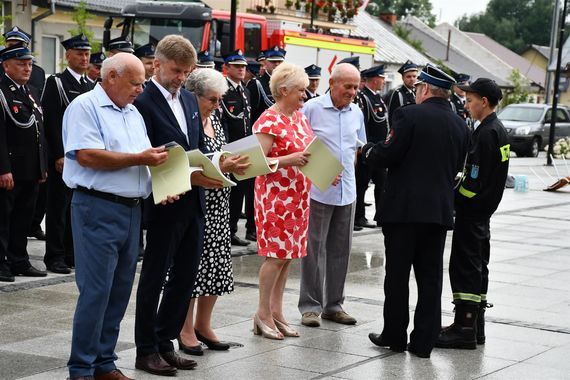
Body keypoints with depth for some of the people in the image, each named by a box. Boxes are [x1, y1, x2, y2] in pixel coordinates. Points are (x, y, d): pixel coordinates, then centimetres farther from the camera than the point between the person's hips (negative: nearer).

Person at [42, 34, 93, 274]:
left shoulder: (92, 86, 14)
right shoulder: (55, 83, -4)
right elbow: (51, 122, -10)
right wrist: (59, 155, -16)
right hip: (63, 157, -6)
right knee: (59, 208, -1)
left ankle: (73, 253, 17)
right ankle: (55, 257, 5)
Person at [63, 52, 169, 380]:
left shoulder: (133, 113, 18)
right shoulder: (85, 107, -6)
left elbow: (145, 159, 21)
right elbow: (86, 156, -18)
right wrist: (138, 159, -14)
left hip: (132, 209, 8)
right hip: (98, 208, -8)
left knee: (120, 291, 10)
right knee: (96, 291, -7)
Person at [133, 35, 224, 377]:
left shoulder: (189, 99, 13)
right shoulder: (143, 102, -12)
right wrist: (188, 176, -21)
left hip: (194, 204, 7)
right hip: (165, 205, -7)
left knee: (185, 277, 12)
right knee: (154, 278, 4)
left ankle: (165, 342, 24)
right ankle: (147, 351, 15)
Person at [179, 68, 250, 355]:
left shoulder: (214, 120, 12)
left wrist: (235, 165, 2)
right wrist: (221, 167, -24)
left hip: (218, 204, 8)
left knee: (216, 264, 10)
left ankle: (203, 325, 23)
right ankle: (186, 330, 12)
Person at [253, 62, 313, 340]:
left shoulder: (299, 116, 12)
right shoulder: (269, 121, -13)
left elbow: (310, 151, 22)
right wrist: (289, 160, -27)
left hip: (297, 196, 8)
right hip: (275, 195, -8)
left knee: (288, 255, 10)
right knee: (276, 254, -6)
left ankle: (276, 311, 18)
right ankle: (263, 314, 4)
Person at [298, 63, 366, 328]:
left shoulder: (356, 112, 9)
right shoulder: (312, 108, -7)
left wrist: (348, 167, 8)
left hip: (347, 191, 6)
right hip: (318, 190, -5)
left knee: (340, 249, 10)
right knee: (314, 248, -1)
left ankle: (333, 304, 20)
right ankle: (310, 306, 7)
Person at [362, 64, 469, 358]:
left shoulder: (409, 115, -12)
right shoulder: (460, 125, 7)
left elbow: (387, 156, -13)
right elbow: (456, 167, 13)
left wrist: (368, 151, 7)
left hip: (404, 208, -5)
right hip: (439, 210, 5)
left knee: (397, 276, 6)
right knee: (430, 278, 9)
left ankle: (395, 335, 14)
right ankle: (423, 342, 12)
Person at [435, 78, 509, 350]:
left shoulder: (486, 133, -17)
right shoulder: (498, 131, 13)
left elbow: (475, 179, -23)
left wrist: (454, 198, -12)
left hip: (471, 209, -10)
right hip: (483, 210, 10)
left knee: (465, 267, -6)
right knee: (477, 267, 14)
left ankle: (464, 328, -4)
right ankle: (475, 326, 21)